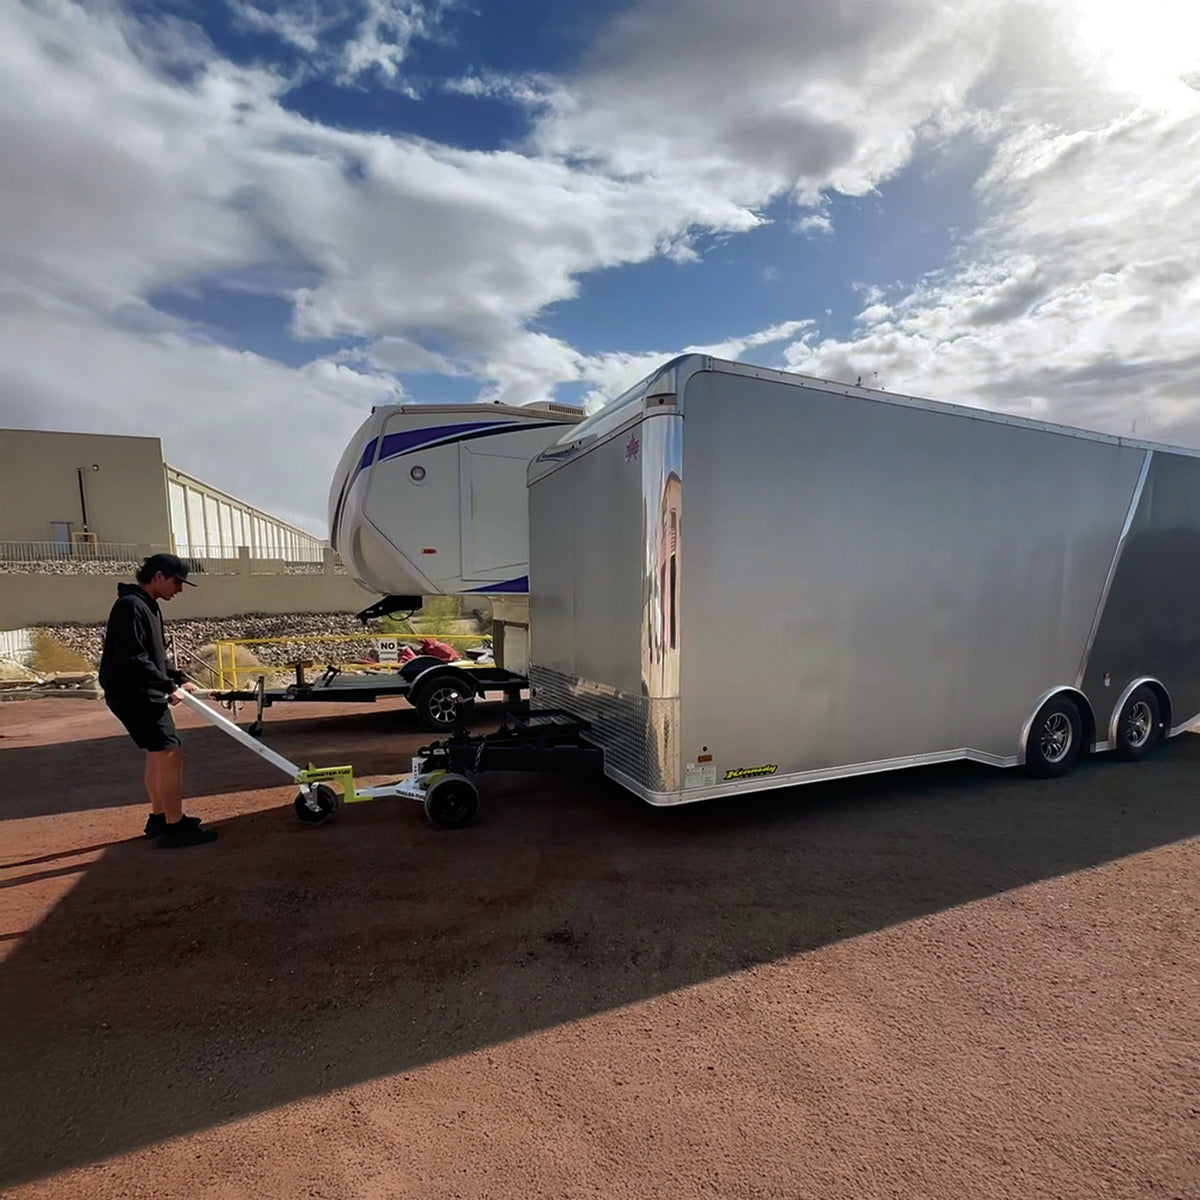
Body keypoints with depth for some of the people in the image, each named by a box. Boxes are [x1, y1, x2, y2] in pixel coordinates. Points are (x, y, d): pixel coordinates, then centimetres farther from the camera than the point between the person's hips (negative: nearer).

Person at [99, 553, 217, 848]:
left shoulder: (148, 606, 14)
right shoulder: (131, 606, -18)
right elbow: (133, 659, -26)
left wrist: (178, 680, 12)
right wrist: (169, 686, -22)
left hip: (146, 694, 11)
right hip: (133, 696, -11)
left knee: (157, 754, 17)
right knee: (171, 754, -10)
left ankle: (159, 818, 28)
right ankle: (175, 827, -3)